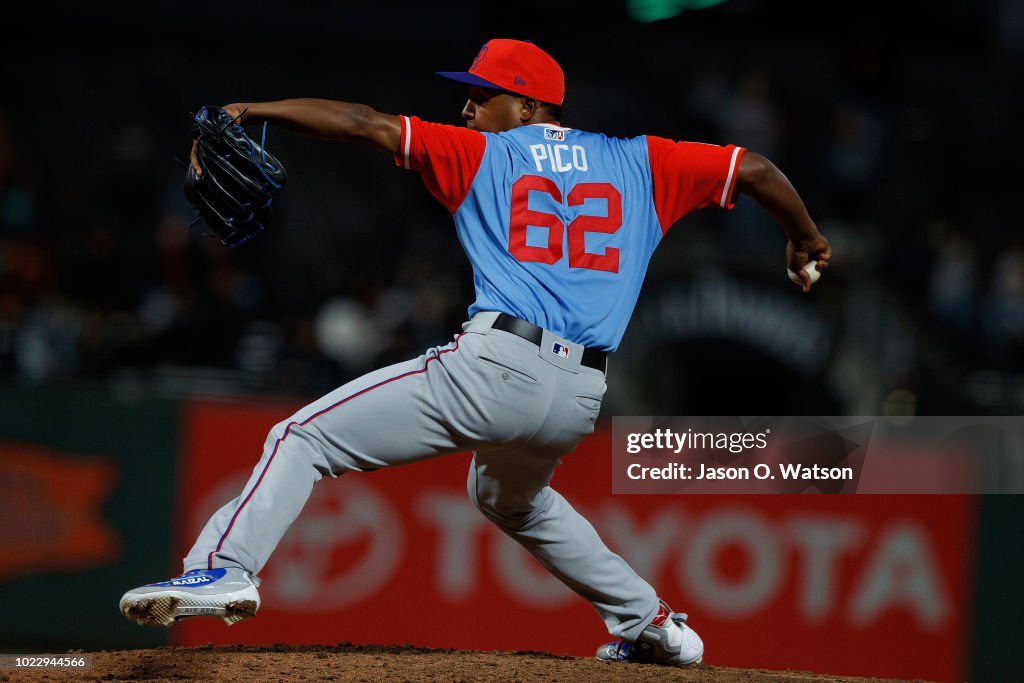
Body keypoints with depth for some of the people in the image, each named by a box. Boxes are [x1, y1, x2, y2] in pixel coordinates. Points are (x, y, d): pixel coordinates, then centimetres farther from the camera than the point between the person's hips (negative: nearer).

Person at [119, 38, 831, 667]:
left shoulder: (483, 156, 10)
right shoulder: (638, 164, 19)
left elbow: (365, 124, 2)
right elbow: (754, 168, 20)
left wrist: (249, 110, 3)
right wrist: (806, 241, 36)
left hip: (496, 366, -6)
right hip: (579, 401, 6)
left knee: (304, 437, -2)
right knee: (511, 497, 38)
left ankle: (225, 568, -25)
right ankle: (651, 622, 35)